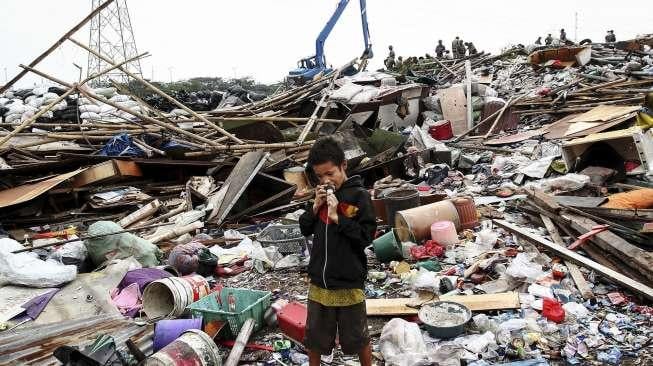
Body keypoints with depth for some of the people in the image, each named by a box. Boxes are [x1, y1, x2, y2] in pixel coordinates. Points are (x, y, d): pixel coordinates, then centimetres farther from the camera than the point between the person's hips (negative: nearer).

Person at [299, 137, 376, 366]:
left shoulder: (359, 195, -13)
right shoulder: (322, 194, 4)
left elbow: (366, 236, -15)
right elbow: (305, 229, 8)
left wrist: (337, 217, -21)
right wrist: (315, 206, -8)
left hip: (349, 282, -5)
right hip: (319, 280, 5)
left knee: (358, 337, 15)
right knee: (314, 334, 20)